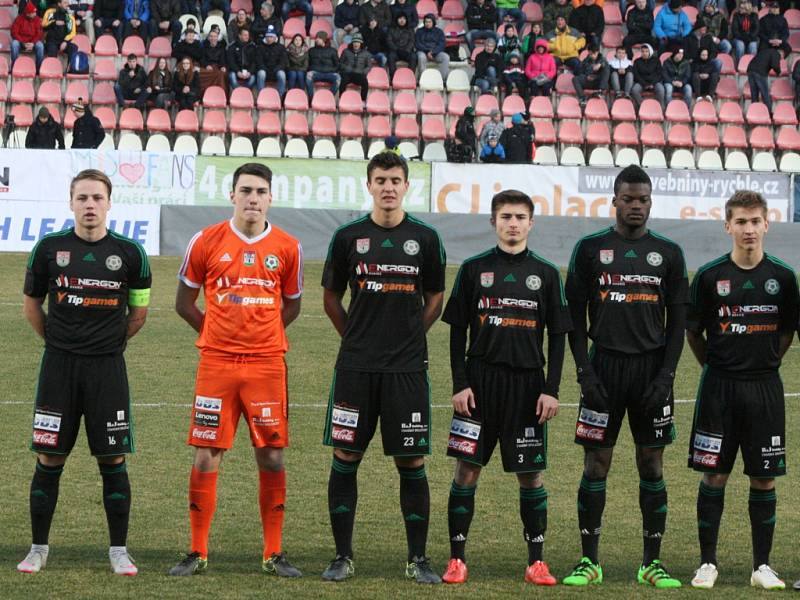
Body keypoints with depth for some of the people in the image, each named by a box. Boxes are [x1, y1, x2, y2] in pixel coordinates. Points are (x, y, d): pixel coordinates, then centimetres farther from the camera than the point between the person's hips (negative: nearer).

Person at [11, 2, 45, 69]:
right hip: (21, 42, -1)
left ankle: (39, 68, -22)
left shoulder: (37, 19, -3)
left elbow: (39, 34, -6)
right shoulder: (19, 18, -8)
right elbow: (14, 32, -10)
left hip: (33, 42, 1)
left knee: (40, 45, -31)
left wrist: (33, 43, -24)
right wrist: (23, 43, -20)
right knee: (14, 44, -33)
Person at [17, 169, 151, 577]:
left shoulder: (129, 253, 0)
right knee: (49, 459, 2)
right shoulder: (49, 248, 1)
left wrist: (111, 343, 10)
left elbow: (138, 312, 11)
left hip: (107, 367, 0)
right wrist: (58, 342, 11)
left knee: (114, 461, 1)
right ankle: (38, 549, 11)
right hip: (59, 366, 0)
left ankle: (118, 550, 10)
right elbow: (32, 305, 13)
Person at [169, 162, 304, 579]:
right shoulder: (206, 242, 1)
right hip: (216, 363, 0)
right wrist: (216, 334, 8)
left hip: (267, 364, 1)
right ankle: (197, 553, 8)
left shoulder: (288, 248, 3)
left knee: (271, 457, 1)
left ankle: (274, 553, 11)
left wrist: (261, 336, 8)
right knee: (206, 457, -1)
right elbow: (184, 302, 11)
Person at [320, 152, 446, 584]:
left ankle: (418, 559, 10)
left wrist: (406, 338, 8)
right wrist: (358, 338, 8)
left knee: (412, 462, 2)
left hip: (407, 369, 0)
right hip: (356, 368, 0)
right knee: (345, 459, 1)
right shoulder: (348, 237, 3)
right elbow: (331, 299, 12)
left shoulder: (425, 238, 3)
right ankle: (343, 556, 10)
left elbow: (434, 300, 13)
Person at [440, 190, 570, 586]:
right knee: (466, 468, -3)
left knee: (531, 474, 3)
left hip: (527, 383, 0)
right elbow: (457, 331, 5)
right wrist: (460, 384, -4)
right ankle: (457, 559, 3)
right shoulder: (474, 269, 4)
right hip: (481, 379, 0)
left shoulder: (545, 274, 6)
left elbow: (557, 337, 6)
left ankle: (536, 561, 10)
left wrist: (551, 390, -2)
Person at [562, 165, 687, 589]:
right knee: (596, 464, 0)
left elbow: (677, 323, 7)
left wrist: (665, 377, -4)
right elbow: (575, 318, 3)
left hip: (652, 369, 1)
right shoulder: (590, 249, 4)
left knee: (652, 465, 4)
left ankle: (652, 562, 9)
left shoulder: (668, 253, 7)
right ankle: (589, 562, 6)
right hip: (605, 365, -1)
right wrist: (586, 374, -6)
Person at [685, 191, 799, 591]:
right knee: (714, 476, 1)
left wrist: (764, 364, 11)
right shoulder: (710, 276, -3)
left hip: (765, 389, 1)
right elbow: (692, 332, 7)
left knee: (764, 479, 4)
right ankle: (707, 562, 10)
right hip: (718, 389, -1)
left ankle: (762, 566, 12)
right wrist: (717, 366, 7)